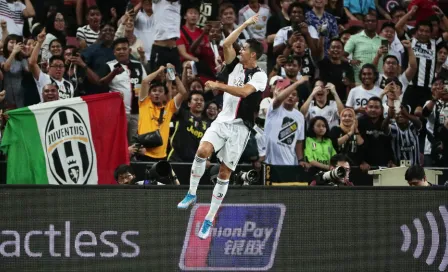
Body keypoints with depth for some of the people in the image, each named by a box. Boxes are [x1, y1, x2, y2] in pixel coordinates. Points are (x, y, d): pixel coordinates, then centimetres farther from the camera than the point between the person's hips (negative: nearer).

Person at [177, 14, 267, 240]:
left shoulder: (260, 76, -7)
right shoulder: (235, 66, 10)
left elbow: (244, 91, -24)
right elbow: (226, 44, -1)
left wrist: (218, 85, -23)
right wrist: (245, 24, 1)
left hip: (240, 127, -4)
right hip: (222, 120, 4)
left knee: (224, 173, -2)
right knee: (202, 151, -25)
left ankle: (209, 220, 4)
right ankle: (192, 194, -8)